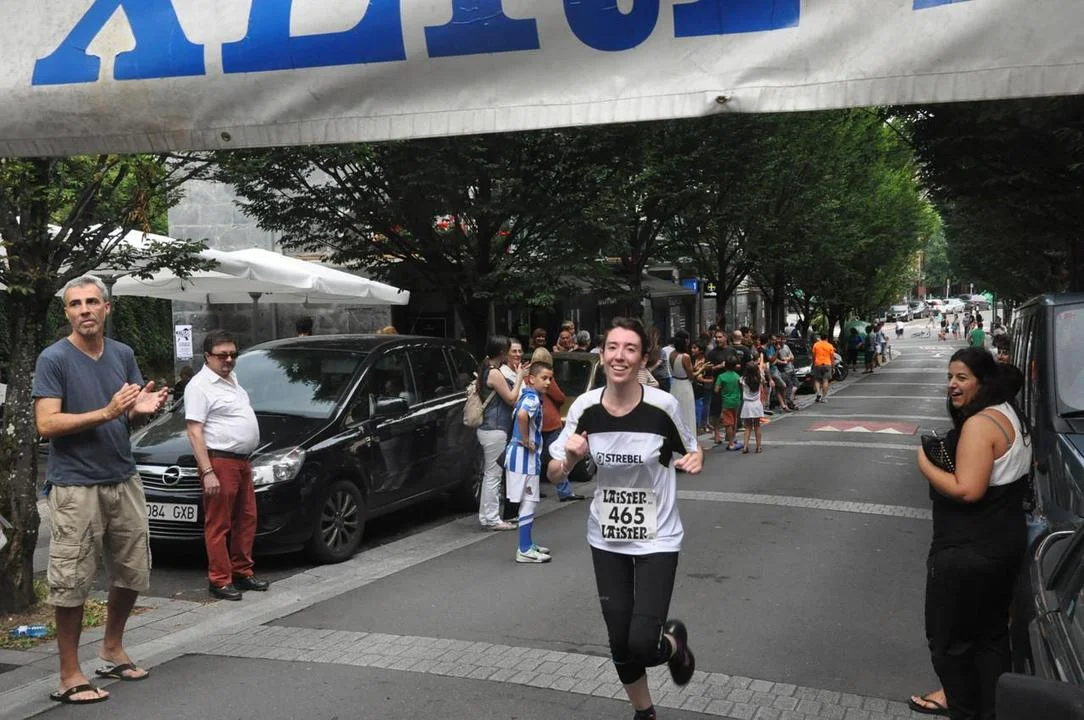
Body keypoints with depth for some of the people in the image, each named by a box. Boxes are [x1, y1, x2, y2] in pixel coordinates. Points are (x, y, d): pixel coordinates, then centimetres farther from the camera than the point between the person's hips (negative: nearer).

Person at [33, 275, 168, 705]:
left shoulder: (123, 355, 9)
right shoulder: (54, 359, -8)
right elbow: (46, 424, -15)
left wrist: (143, 409, -9)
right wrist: (107, 413, -24)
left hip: (124, 480, 6)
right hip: (75, 487, -6)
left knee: (132, 572, 15)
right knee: (71, 583, -2)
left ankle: (112, 649, 35)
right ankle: (69, 677, 9)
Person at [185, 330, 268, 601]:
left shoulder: (231, 379, 17)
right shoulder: (200, 386, -11)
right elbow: (194, 431, -17)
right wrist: (207, 472, -23)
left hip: (242, 461, 9)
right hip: (220, 462, -9)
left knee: (246, 519, 14)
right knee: (218, 525, -3)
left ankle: (242, 571, 25)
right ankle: (219, 580, 2)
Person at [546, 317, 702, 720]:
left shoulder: (663, 406, -18)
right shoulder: (584, 408, -11)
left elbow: (692, 450, 1)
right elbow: (554, 474, -2)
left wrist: (694, 460, -22)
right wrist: (570, 459, -24)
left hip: (657, 540, -3)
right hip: (606, 540, 3)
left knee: (642, 644, -12)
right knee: (620, 644, 11)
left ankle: (674, 642, 26)